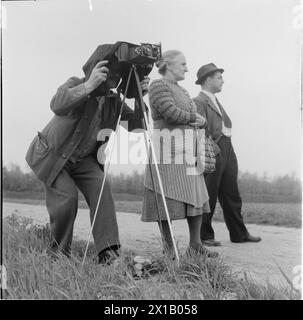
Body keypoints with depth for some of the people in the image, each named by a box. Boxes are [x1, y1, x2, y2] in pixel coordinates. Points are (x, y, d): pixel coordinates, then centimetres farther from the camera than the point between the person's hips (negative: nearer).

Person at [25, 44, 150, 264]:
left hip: (83, 158, 5)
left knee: (101, 188, -19)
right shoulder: (75, 84, -21)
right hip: (52, 154, -4)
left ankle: (108, 251, -20)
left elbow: (135, 124, -10)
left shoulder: (113, 100, -5)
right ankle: (59, 254, 4)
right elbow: (57, 105, -43)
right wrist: (88, 86, -56)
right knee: (67, 196, -19)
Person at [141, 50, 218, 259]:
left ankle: (195, 245, 14)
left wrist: (199, 121, 4)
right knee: (167, 199, -4)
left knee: (196, 197, 6)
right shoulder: (158, 86, -4)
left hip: (188, 150, 9)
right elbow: (171, 112, -18)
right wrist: (195, 118, -4)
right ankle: (168, 248, 5)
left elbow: (195, 120, 25)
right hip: (167, 148, -9)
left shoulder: (181, 90, 23)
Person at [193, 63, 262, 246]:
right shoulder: (199, 102, -8)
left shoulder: (216, 101, 23)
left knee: (232, 196, 13)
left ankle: (239, 234, 22)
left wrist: (227, 150, 13)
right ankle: (205, 236, 9)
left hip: (228, 151, 9)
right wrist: (214, 149, -19)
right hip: (213, 153, -9)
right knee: (208, 197, -1)